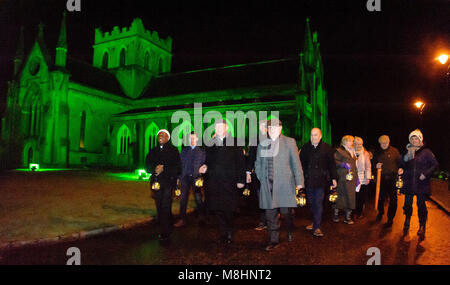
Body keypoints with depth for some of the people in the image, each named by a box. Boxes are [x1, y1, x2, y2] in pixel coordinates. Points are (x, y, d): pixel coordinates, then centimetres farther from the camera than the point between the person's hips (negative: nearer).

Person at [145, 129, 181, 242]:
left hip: (168, 182, -4)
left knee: (165, 207, -11)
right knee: (159, 207, 3)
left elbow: (177, 168, -3)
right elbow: (147, 166, 10)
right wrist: (155, 169, -11)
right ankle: (162, 229, 14)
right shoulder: (153, 151, 18)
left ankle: (165, 234, -6)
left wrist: (163, 169, -13)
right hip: (156, 182, 4)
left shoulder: (173, 150, 5)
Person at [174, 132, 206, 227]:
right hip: (185, 177, 2)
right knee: (183, 198, -2)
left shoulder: (201, 151, 8)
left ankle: (201, 216, 22)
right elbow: (180, 163, 11)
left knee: (198, 198, 2)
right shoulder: (184, 150, 14)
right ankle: (182, 220, 2)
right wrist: (179, 176, 2)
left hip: (196, 177, -2)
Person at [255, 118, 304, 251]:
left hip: (284, 183, -2)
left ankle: (290, 230, 31)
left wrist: (299, 181, -4)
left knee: (285, 210, 0)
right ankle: (274, 241, 15)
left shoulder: (289, 142, 4)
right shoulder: (262, 145, 11)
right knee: (270, 213, 4)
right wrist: (262, 179, 7)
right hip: (267, 184, 3)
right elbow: (257, 164, 18)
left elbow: (296, 163, 1)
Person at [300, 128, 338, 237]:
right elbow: (301, 163, 9)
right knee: (311, 203, 11)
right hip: (308, 180, 3)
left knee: (318, 203, -7)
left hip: (321, 180, -3)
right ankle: (315, 222, 27)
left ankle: (317, 228, -5)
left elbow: (331, 164, 6)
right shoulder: (305, 148, 7)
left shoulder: (327, 148, 3)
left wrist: (334, 178, 2)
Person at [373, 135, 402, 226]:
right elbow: (374, 163, 18)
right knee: (380, 197, 9)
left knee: (393, 199, -1)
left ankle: (390, 218, 9)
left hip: (392, 178, -2)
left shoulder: (394, 151, 1)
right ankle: (380, 212, 34)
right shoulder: (377, 152, 8)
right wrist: (376, 166, -3)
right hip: (381, 178, 2)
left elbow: (400, 162, 6)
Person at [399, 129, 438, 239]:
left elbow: (435, 164, -4)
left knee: (421, 205, 0)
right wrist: (402, 169, -4)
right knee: (408, 204, 11)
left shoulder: (426, 152, -4)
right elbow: (404, 165, 17)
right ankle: (407, 223, 31)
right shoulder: (407, 152, 7)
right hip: (408, 183, 3)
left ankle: (422, 227, 12)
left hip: (422, 184, -3)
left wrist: (425, 174, -14)